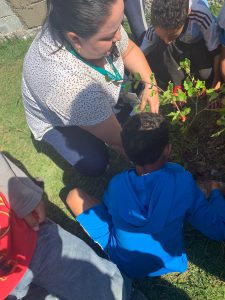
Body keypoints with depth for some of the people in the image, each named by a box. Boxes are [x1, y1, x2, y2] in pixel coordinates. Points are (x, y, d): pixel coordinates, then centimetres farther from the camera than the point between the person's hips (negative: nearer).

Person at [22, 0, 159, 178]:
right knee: (95, 165, -20)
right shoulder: (65, 83, -47)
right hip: (55, 119, -5)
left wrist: (150, 84, -21)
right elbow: (116, 139, -33)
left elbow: (129, 50, -7)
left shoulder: (96, 24, -31)